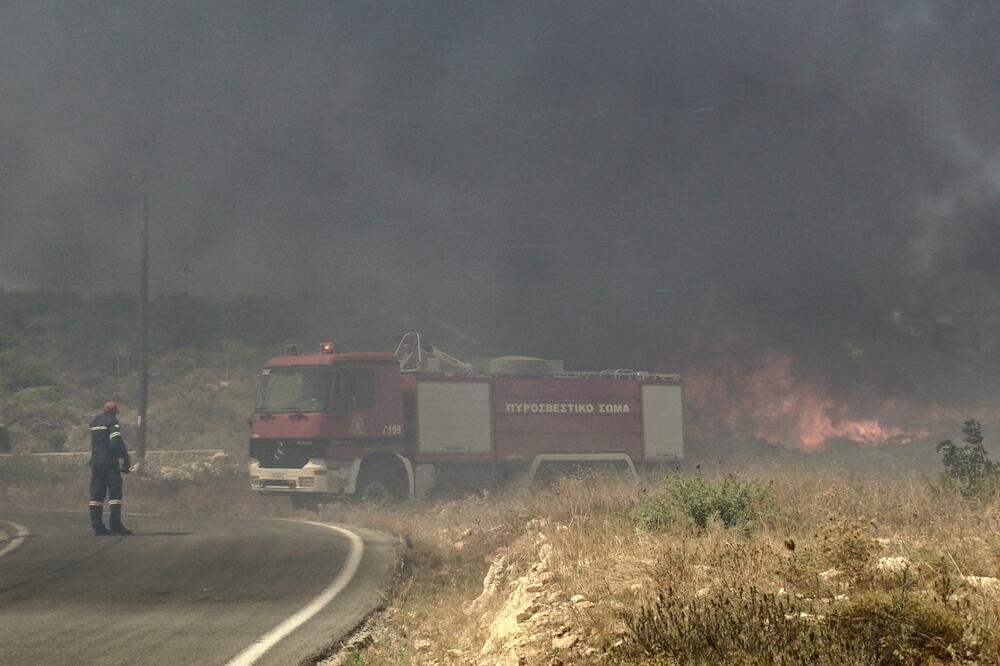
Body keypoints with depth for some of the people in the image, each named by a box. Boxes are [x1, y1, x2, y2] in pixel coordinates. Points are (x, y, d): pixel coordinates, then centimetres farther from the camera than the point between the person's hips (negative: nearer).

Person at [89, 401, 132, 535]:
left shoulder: (94, 422, 17)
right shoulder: (112, 421, -7)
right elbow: (117, 442, -18)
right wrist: (125, 459, -16)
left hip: (95, 463, 7)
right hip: (110, 463, -7)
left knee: (96, 494, 5)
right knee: (115, 493, -6)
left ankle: (97, 526, 2)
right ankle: (115, 524, -13)